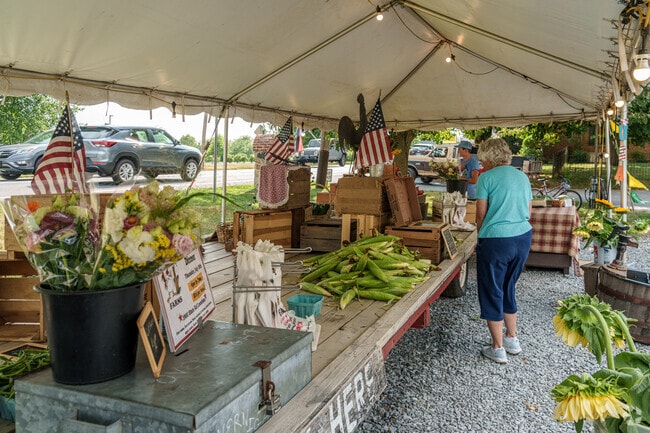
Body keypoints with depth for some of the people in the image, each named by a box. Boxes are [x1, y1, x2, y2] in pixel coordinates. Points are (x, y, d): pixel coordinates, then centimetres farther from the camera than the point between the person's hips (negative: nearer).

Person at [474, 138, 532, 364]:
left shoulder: (486, 177, -7)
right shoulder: (522, 176, 11)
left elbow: (481, 213, -6)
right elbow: (528, 211, 15)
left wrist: (480, 236, 10)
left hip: (496, 240, -7)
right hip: (524, 237, 7)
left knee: (492, 292, 6)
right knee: (508, 288, 22)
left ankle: (498, 349, 13)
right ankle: (512, 340, 30)